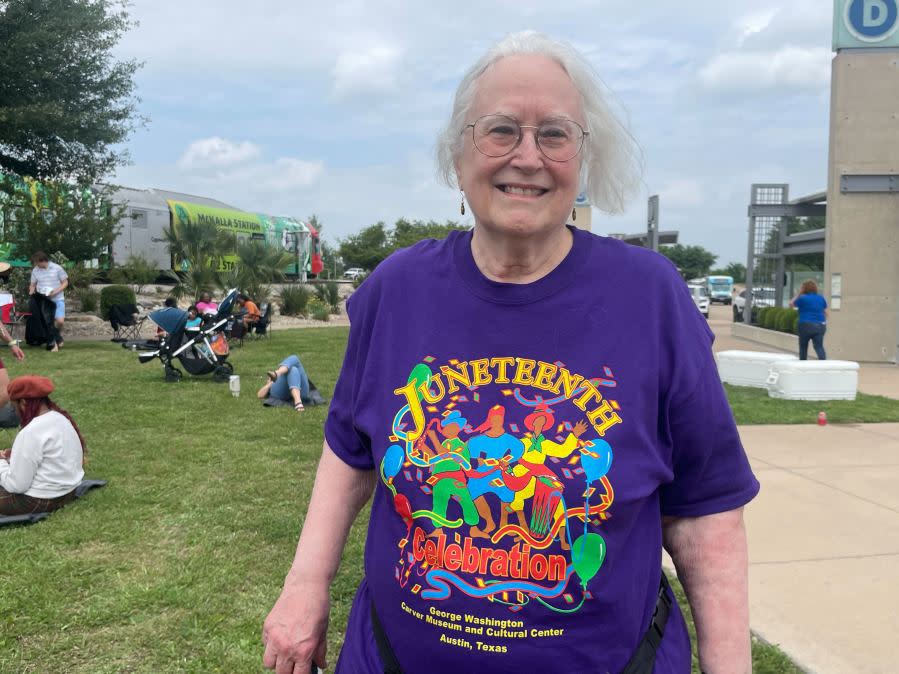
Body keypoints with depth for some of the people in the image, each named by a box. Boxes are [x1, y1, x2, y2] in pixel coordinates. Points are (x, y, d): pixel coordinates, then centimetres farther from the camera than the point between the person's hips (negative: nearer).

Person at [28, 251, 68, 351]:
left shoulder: (57, 268, -6)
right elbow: (33, 285, 14)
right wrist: (31, 291, -9)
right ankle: (52, 343, 13)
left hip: (57, 299, -3)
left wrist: (56, 291, -15)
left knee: (60, 321, -17)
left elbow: (65, 282, -1)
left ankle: (57, 334, 15)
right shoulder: (35, 271, 2)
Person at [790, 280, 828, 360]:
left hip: (806, 325, -3)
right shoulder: (821, 298, 9)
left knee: (803, 347, 13)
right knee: (819, 346, -1)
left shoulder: (802, 298, -6)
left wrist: (799, 294, 11)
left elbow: (791, 304, 10)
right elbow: (826, 313, 14)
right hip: (820, 325, 3)